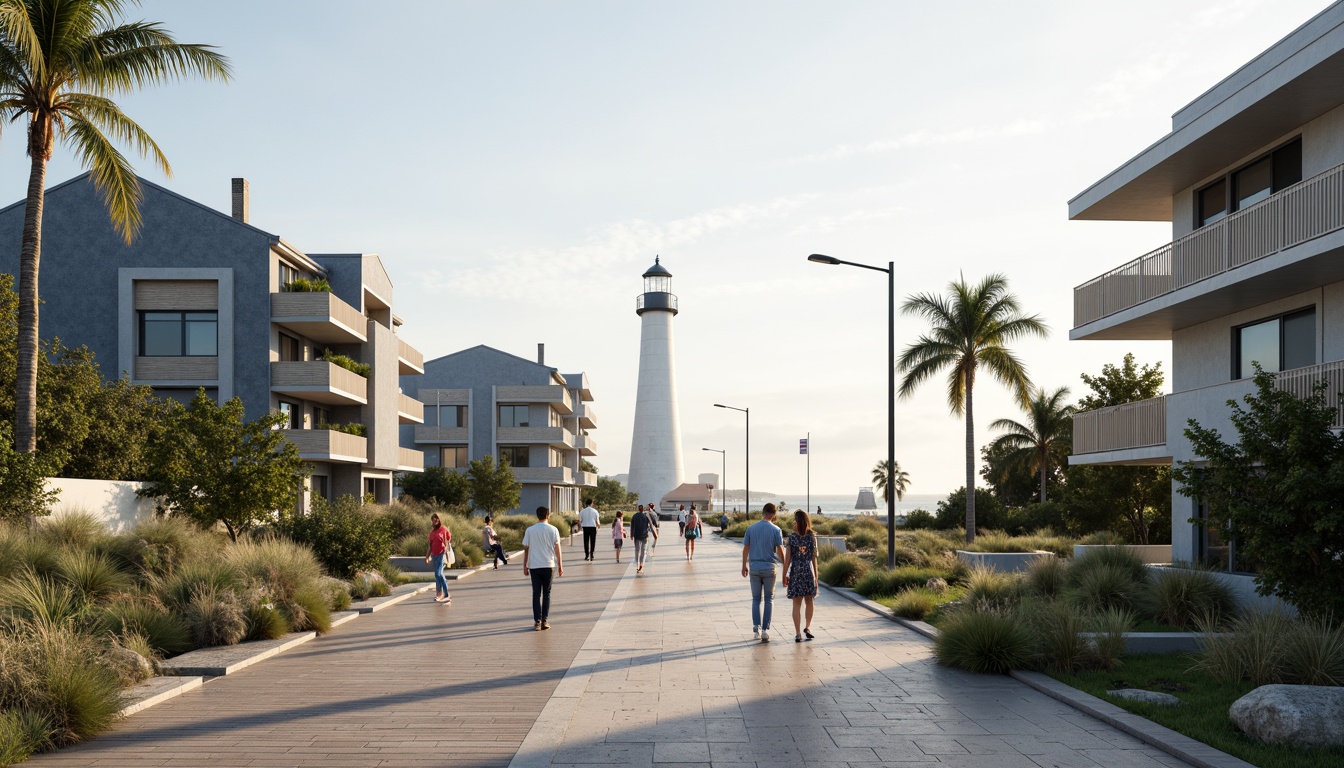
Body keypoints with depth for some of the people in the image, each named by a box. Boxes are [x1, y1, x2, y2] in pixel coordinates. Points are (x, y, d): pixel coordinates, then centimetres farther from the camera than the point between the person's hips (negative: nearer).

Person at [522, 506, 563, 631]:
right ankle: (545, 621, 8)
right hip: (549, 565, 0)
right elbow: (557, 549, -1)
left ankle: (537, 622, -1)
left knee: (536, 594, 5)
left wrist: (524, 566, 10)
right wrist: (560, 566, 6)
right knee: (546, 593, 11)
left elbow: (526, 549, 2)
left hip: (534, 566, 0)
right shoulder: (553, 530, -2)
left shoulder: (529, 530, 0)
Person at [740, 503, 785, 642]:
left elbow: (745, 549, 3)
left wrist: (744, 566, 14)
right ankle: (765, 630, 1)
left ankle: (756, 628, 8)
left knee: (756, 599, 13)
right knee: (769, 599, 7)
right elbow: (780, 551, -7)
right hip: (769, 568, -2)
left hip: (754, 568, 2)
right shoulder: (776, 530, -6)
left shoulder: (751, 528, 1)